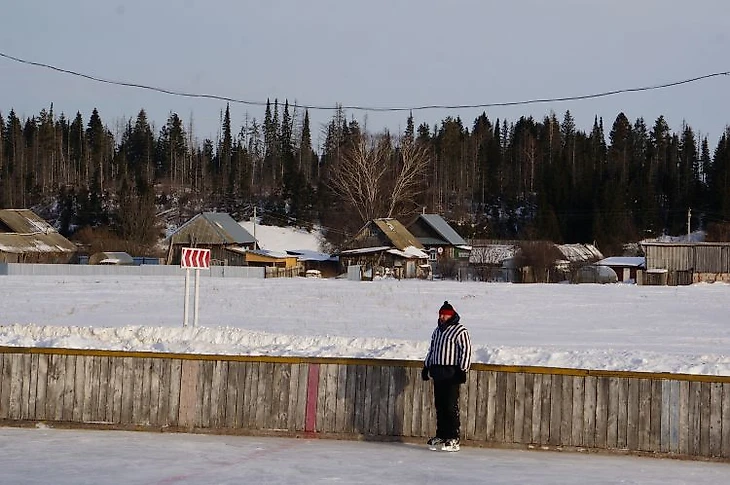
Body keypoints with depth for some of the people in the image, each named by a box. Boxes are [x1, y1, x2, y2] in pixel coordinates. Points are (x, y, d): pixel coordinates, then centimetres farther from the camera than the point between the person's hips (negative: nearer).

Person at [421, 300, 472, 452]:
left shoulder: (460, 331, -7)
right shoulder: (437, 330, 18)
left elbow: (466, 351, -12)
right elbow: (432, 350, 27)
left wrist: (462, 371, -16)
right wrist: (426, 367, 24)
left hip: (451, 374, -8)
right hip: (438, 373, 8)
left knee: (451, 406, -9)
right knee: (439, 405, 9)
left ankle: (453, 439, -6)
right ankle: (440, 436, 16)